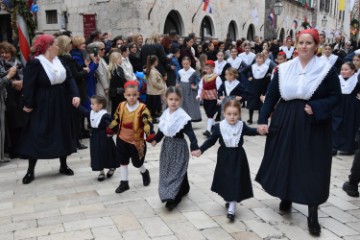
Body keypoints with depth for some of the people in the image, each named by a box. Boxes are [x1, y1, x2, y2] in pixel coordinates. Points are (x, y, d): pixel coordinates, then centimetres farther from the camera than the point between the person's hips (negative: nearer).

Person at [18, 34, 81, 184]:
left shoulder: (58, 61, 6)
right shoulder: (35, 63, -15)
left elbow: (69, 78, 4)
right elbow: (29, 85, -15)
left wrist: (75, 94, -10)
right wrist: (28, 104, -16)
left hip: (60, 104, 7)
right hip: (42, 106, -7)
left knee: (63, 133, 12)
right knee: (37, 135, -2)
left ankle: (63, 165, 27)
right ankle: (30, 171, 9)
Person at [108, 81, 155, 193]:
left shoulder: (142, 108, -18)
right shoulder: (121, 106, -4)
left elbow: (148, 123, -21)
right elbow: (116, 120, 9)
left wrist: (151, 137, -27)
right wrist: (110, 131, 15)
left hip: (136, 141, -4)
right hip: (122, 140, 4)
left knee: (137, 162, 11)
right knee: (123, 162, 11)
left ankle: (144, 172, 44)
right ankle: (124, 183, 25)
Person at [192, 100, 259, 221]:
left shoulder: (242, 126, -5)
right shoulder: (219, 127, -8)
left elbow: (251, 131, 12)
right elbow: (211, 140, 0)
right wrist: (200, 150, -8)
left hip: (238, 157, 0)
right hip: (224, 157, 0)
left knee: (235, 180, -4)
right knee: (225, 180, 11)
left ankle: (231, 209, 1)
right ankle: (229, 200, 38)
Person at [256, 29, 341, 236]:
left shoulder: (326, 69, -4)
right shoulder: (284, 69, 3)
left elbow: (336, 96, -3)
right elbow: (271, 96, 5)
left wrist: (317, 108, -20)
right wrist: (263, 120, -2)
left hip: (313, 126, -2)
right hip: (285, 124, 3)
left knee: (312, 168, 1)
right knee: (284, 162, 10)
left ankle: (313, 215, 12)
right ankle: (286, 198, 34)